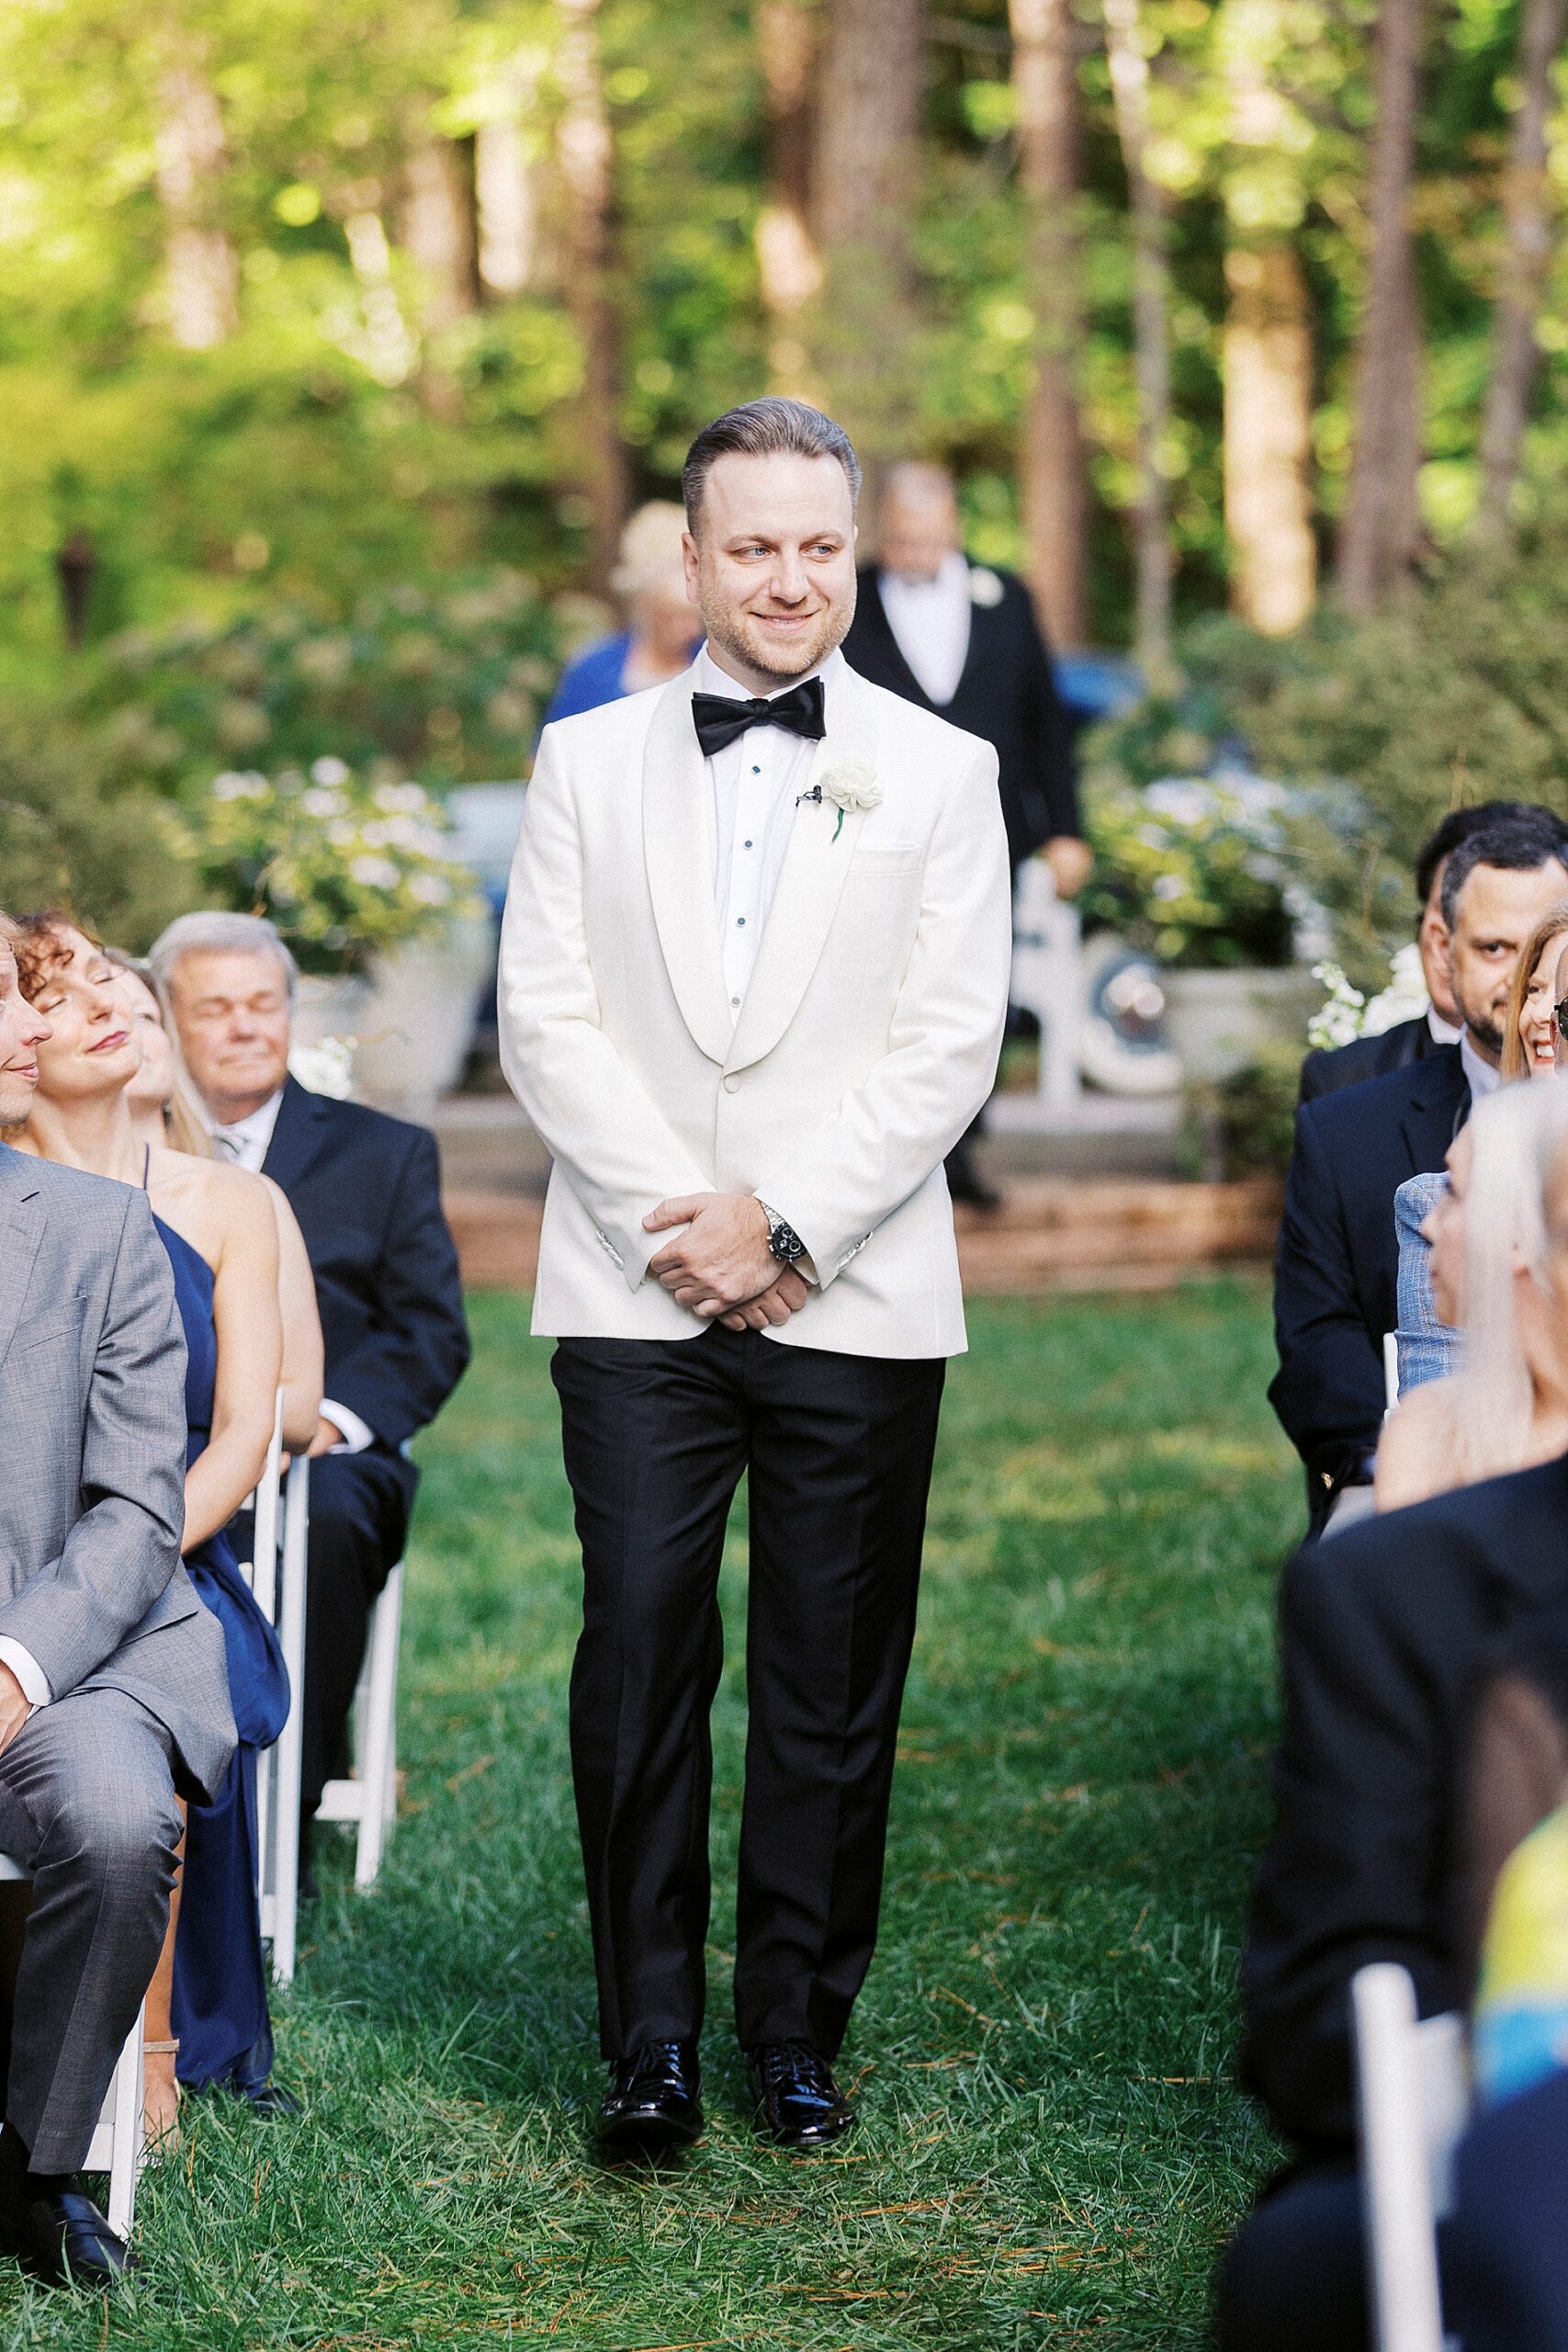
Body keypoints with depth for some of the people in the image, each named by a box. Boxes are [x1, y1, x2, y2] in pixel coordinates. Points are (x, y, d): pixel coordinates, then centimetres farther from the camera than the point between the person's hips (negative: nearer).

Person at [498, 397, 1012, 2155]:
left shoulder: (940, 774, 7)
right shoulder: (587, 762, 10)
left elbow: (949, 1045, 0)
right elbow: (545, 1020, 3)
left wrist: (786, 1226, -10)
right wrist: (684, 1219, -9)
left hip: (857, 1299, 0)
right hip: (636, 1295, 0)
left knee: (832, 1680, 3)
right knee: (641, 1659, -5)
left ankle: (798, 2032, 14)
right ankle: (649, 2041, 4)